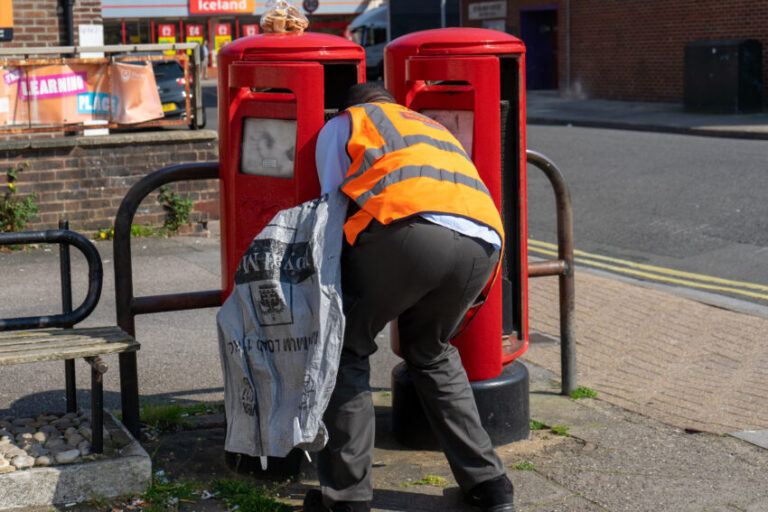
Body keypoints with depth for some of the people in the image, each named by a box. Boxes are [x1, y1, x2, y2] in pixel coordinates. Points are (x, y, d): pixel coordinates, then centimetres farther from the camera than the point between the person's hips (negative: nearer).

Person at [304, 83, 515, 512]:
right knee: (432, 354, 27)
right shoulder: (436, 129, 42)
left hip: (408, 228, -5)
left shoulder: (341, 125, 27)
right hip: (484, 244, 5)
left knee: (346, 350, 13)